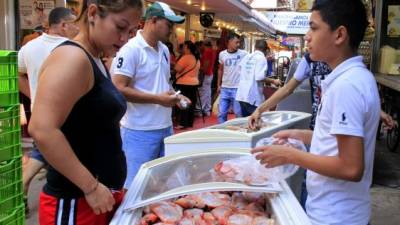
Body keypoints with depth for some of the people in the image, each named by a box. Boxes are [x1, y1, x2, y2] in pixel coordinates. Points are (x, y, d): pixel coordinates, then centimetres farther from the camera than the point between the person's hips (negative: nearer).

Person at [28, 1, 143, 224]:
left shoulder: (96, 62, 11)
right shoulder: (72, 57, -17)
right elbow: (42, 130, -27)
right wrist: (91, 186, -21)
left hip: (106, 193, 9)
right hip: (75, 201, -9)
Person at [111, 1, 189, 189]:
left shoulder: (164, 50, 11)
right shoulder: (131, 49, -14)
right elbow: (119, 89, -19)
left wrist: (175, 95, 4)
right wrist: (158, 99, -20)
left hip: (165, 127, 8)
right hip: (140, 131, -8)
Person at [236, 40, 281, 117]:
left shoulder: (246, 57, 13)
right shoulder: (262, 58, -8)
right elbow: (259, 77, -19)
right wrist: (273, 81, -5)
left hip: (242, 95, 7)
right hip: (253, 97, -7)